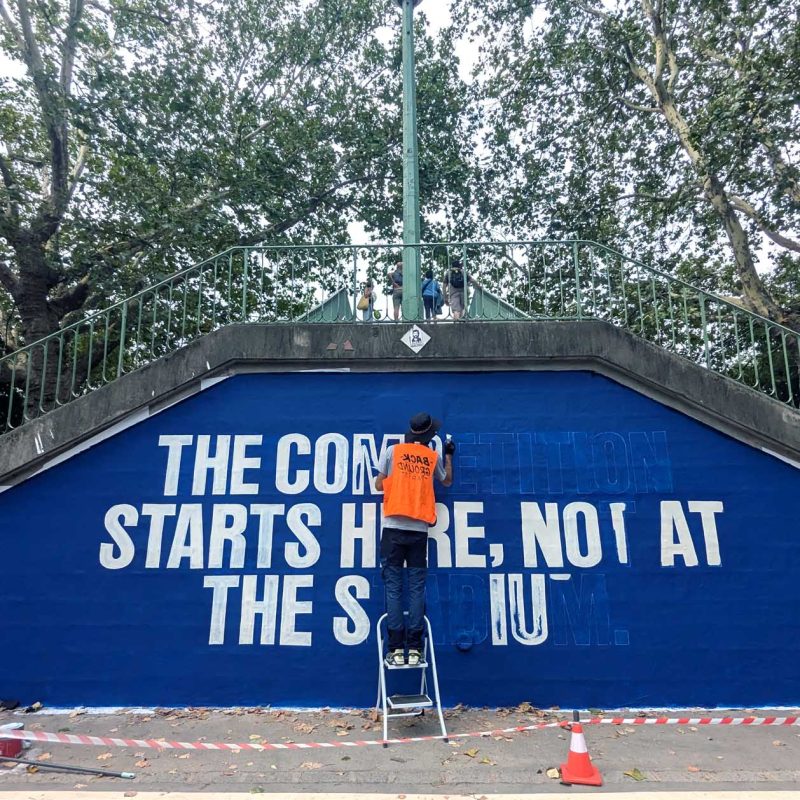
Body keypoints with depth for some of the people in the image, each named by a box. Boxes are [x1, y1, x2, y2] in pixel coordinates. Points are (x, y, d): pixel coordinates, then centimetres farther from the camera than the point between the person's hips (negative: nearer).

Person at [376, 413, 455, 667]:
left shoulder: (393, 450, 5)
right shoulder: (433, 456, 11)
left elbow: (379, 485, 10)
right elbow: (447, 481, 29)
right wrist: (448, 455, 41)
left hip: (394, 528, -1)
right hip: (419, 529, 1)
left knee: (393, 587, 1)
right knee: (417, 588, 4)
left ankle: (396, 650, -3)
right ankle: (415, 649, 0)